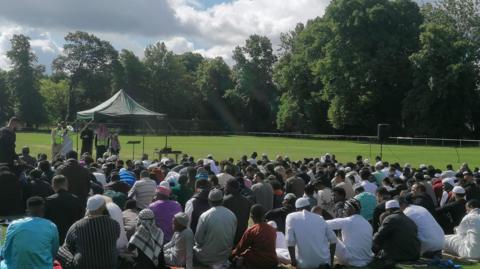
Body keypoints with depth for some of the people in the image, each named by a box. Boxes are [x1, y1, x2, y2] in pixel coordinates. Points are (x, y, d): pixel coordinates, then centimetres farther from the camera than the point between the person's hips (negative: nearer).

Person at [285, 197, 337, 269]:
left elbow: (290, 241, -10)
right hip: (324, 261, 3)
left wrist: (293, 260, -1)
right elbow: (333, 239, 9)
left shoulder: (291, 217, 1)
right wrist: (331, 259, 18)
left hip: (305, 263, -3)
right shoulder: (319, 217, 11)